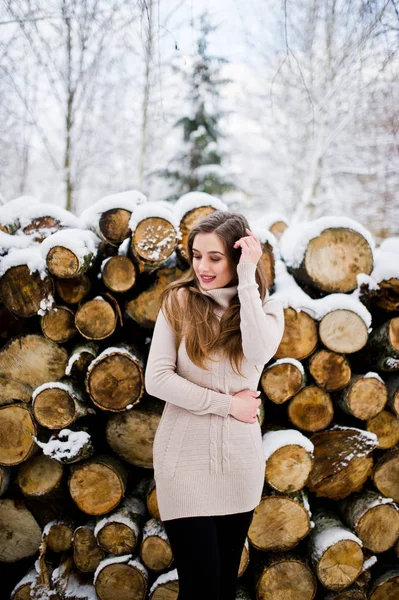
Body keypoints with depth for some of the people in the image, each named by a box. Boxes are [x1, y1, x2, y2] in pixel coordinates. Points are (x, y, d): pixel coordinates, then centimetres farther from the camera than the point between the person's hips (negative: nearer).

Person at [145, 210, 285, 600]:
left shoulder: (267, 308, 0)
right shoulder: (178, 301, -5)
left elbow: (259, 353, -23)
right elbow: (156, 380, -12)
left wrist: (247, 278, -21)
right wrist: (227, 404, -12)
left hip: (239, 459, 3)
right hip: (184, 456, -2)